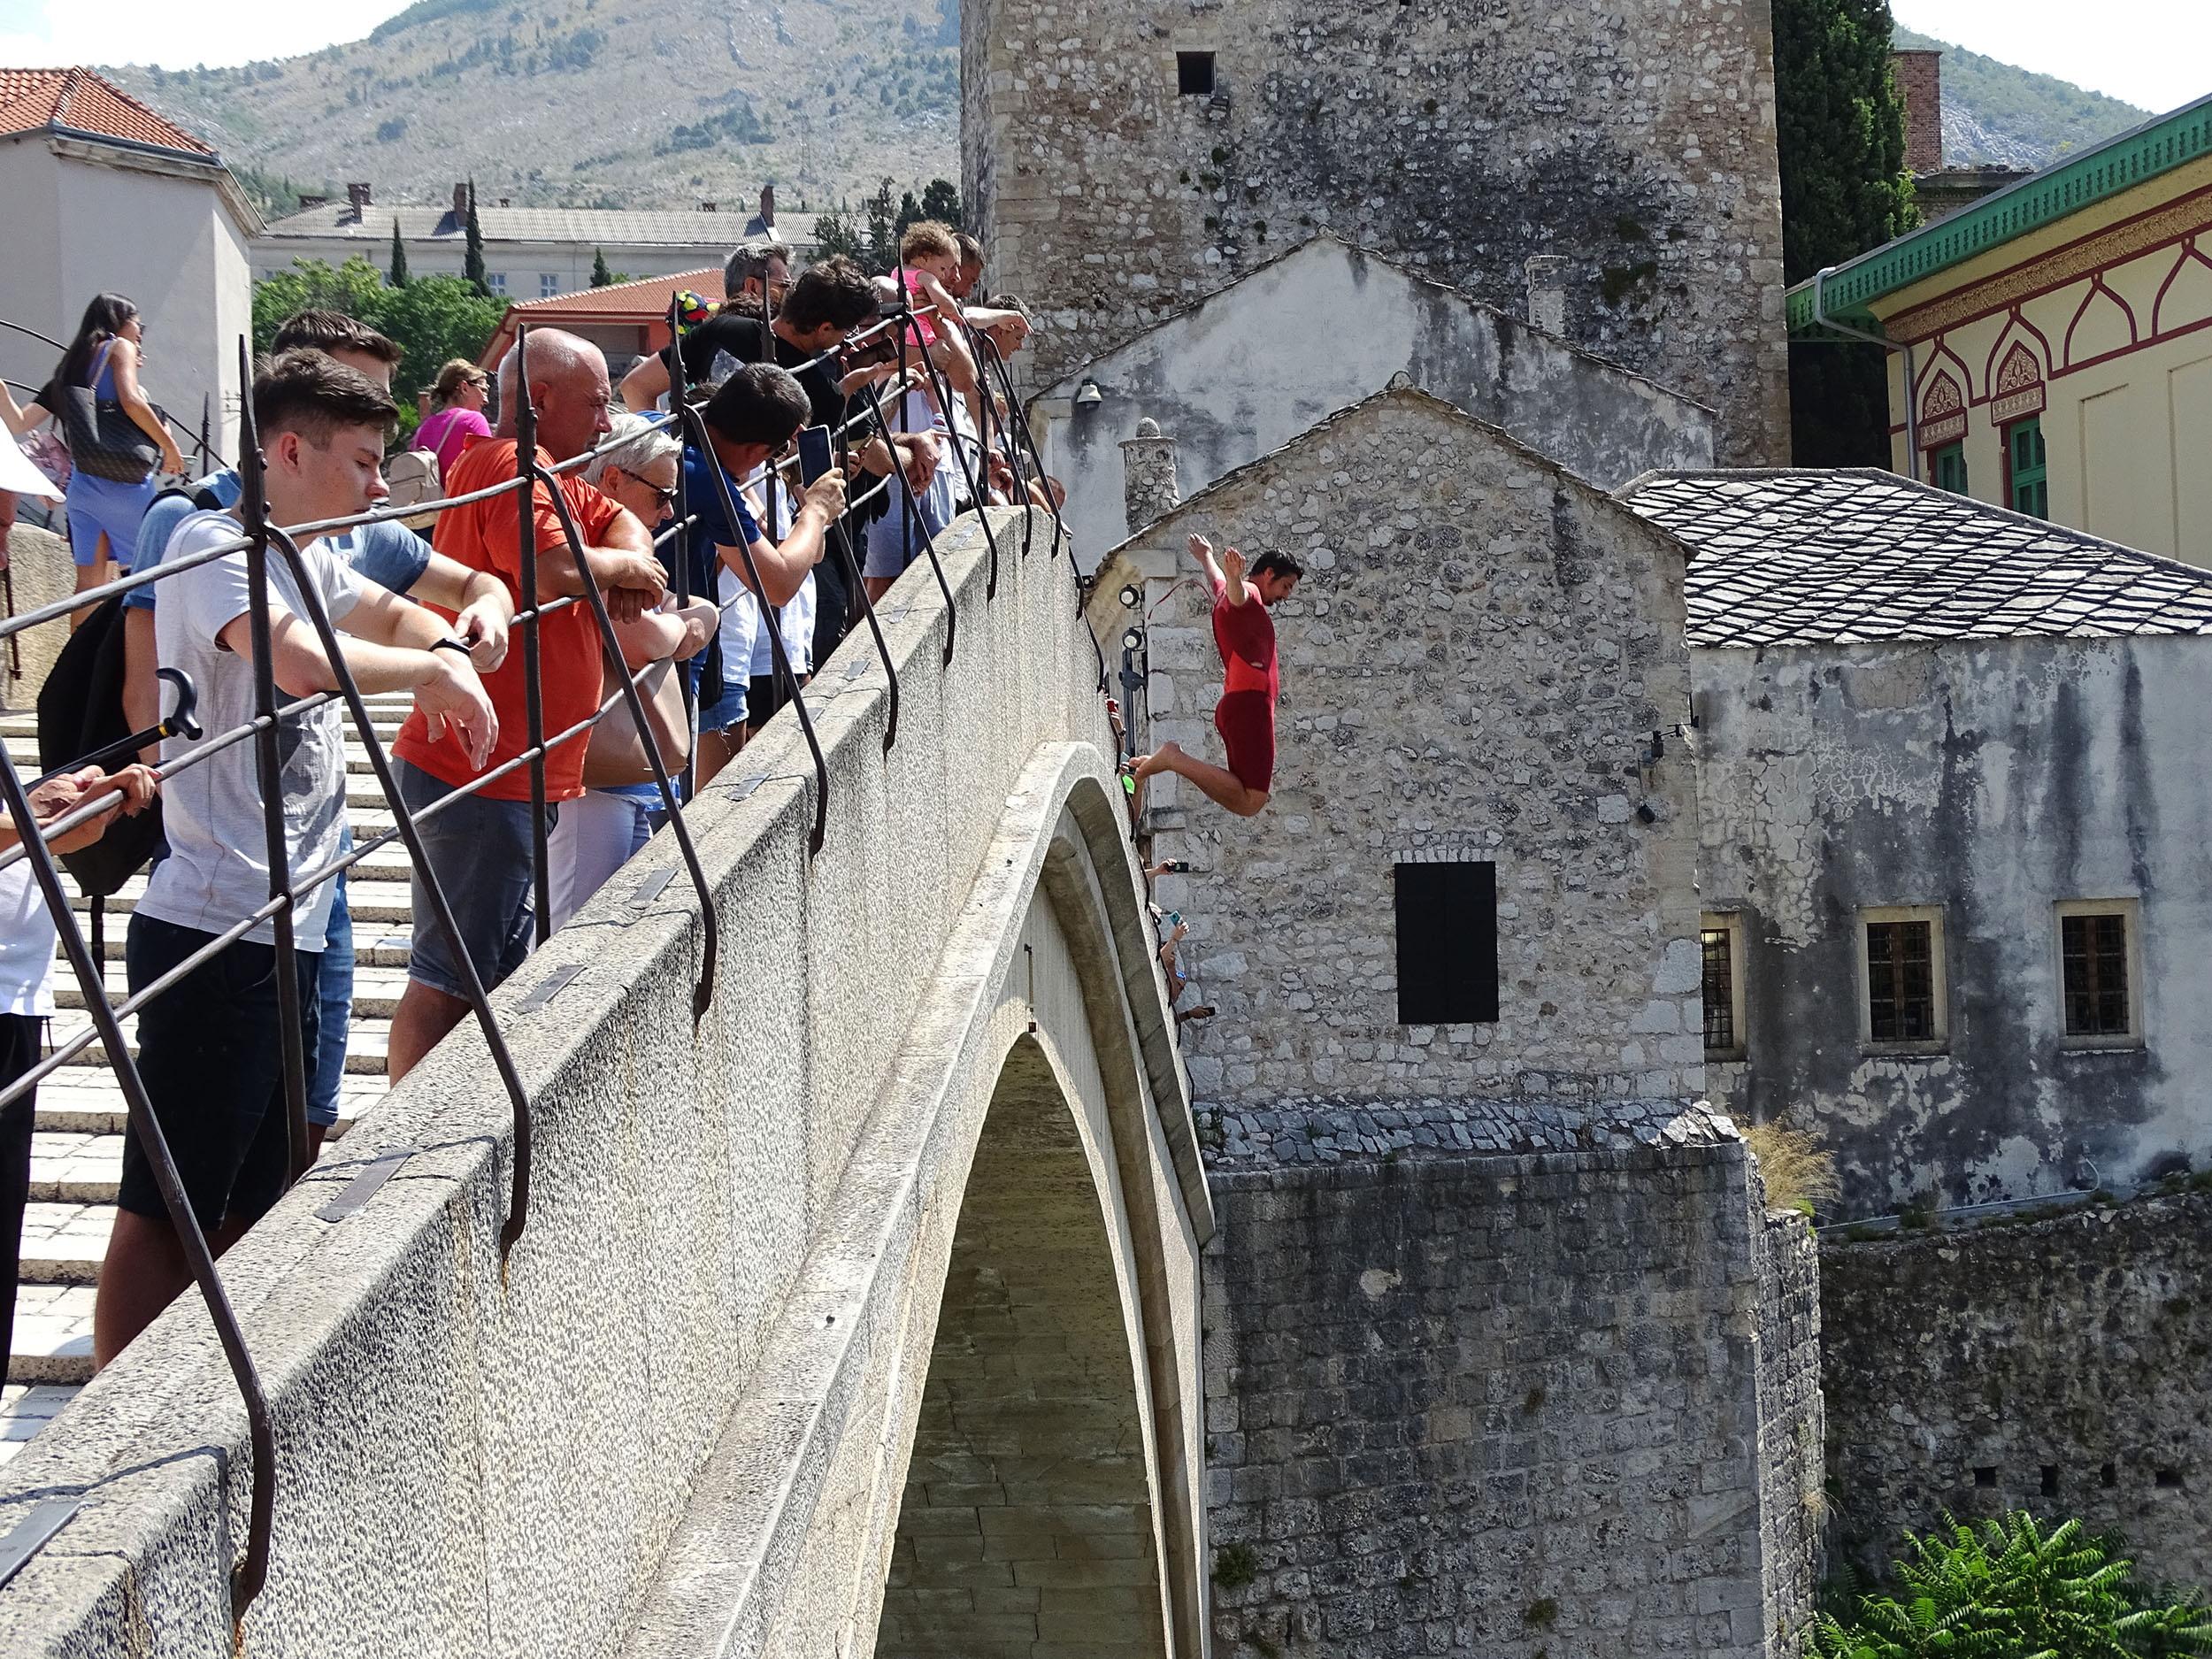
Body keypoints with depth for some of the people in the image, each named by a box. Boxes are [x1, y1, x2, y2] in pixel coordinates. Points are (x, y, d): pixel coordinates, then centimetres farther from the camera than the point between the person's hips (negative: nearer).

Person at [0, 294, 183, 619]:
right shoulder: (118, 348, 1)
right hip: (126, 485, -6)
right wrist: (169, 446, -8)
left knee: (89, 581, 6)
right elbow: (131, 402, -16)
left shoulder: (69, 367, 18)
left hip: (82, 483, 6)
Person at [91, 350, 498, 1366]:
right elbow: (304, 662, -30)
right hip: (213, 935, -10)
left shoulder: (310, 560, 15)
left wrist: (448, 654, 4)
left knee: (249, 1201, 16)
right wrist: (428, 668, -16)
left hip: (289, 928, 10)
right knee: (166, 1209, -6)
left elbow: (399, 616, 27)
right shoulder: (213, 545, -13)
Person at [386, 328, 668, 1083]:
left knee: (499, 974, 17)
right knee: (447, 982, -9)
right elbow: (558, 571, -29)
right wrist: (626, 567, -9)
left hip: (514, 771, 11)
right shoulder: (510, 466, -15)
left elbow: (621, 524, 25)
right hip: (481, 773, -11)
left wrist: (632, 567, 1)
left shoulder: (551, 477, 18)